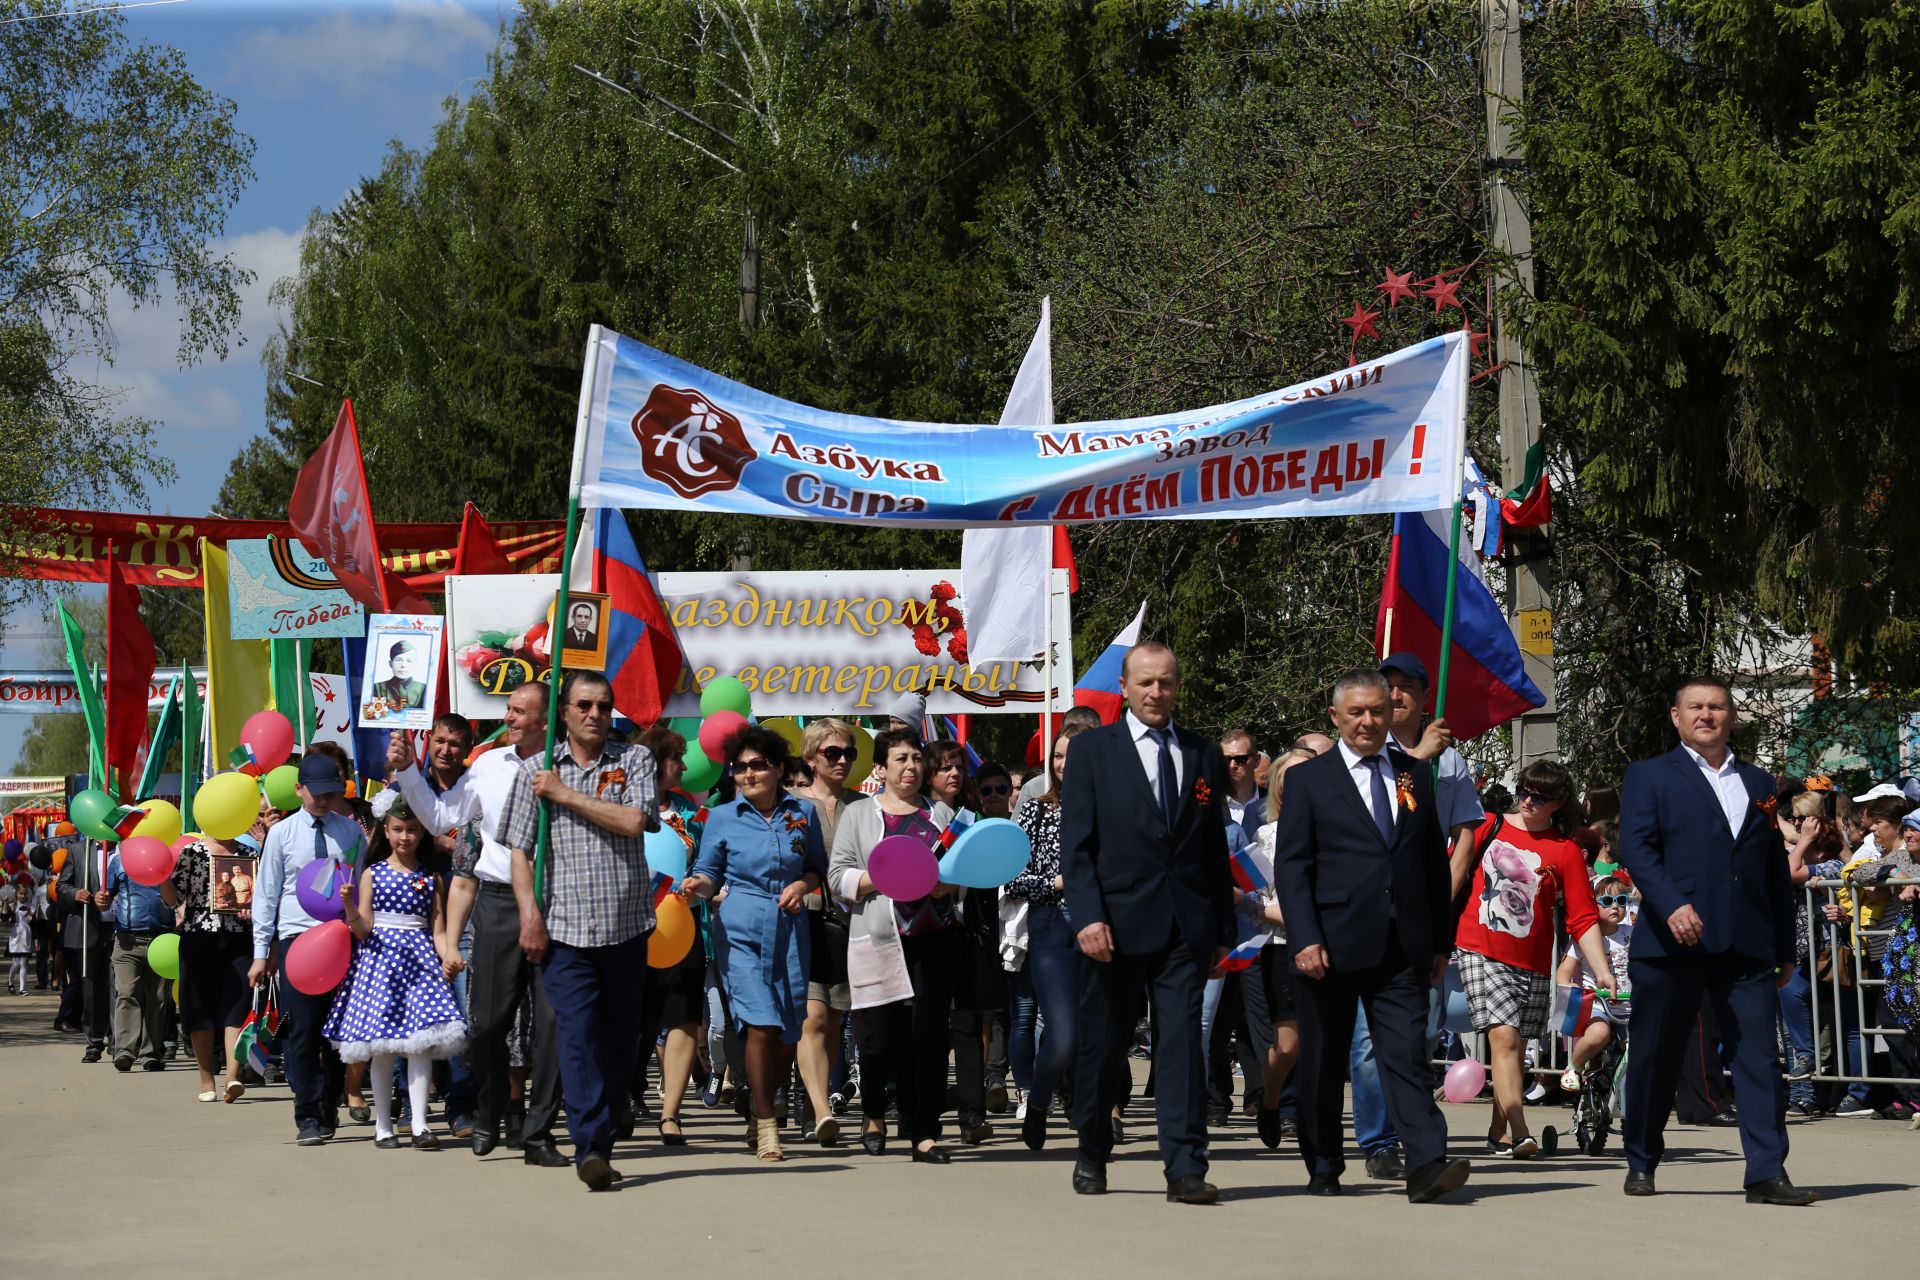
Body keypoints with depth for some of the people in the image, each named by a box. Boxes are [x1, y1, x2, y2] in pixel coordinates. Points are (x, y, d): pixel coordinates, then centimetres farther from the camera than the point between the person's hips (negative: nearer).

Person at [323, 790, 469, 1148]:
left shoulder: (432, 879, 9)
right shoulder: (372, 874, 5)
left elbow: (438, 930, 6)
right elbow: (362, 929, 1)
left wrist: (449, 955, -12)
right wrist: (349, 907, -18)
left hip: (419, 958, 1)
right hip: (380, 956, -1)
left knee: (421, 1041, -10)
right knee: (381, 1047, 0)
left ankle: (420, 1124, -10)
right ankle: (382, 1125, 8)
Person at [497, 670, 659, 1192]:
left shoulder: (635, 761, 7)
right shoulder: (537, 771, 9)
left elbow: (635, 821, -10)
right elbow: (519, 850, 6)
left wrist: (566, 796, -7)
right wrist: (530, 915, -5)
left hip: (626, 926, 1)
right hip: (564, 928, -1)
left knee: (619, 1039, 5)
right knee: (577, 1035, -13)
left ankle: (601, 1139, 16)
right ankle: (590, 1145, -20)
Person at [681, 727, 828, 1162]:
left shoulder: (802, 813, 8)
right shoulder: (722, 818, 4)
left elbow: (818, 867, 17)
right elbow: (710, 872, 7)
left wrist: (803, 885, -4)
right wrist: (697, 886, -15)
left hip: (790, 929, 3)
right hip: (740, 930, -3)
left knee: (788, 1035, 4)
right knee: (761, 1024, -16)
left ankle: (763, 1110, 27)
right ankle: (765, 1124, -7)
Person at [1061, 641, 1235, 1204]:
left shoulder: (1203, 755, 12)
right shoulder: (1093, 750, 3)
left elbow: (1215, 847, 14)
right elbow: (1076, 844, -2)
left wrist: (1223, 929, 10)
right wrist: (1088, 917, -13)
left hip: (1185, 925, 2)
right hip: (1118, 923, -1)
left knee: (1182, 1042, -6)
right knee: (1102, 1045, 8)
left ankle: (1185, 1168, -8)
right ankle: (1092, 1154, 25)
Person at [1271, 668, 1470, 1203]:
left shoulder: (1414, 775, 13)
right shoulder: (1308, 779, 3)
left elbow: (1435, 861, 15)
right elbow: (1290, 866, -3)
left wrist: (1441, 939, 11)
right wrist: (1304, 939, -13)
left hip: (1403, 948, 2)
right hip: (1333, 946, -2)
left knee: (1407, 1054, -7)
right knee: (1323, 1062, 6)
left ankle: (1427, 1165, -15)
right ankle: (1323, 1168, 17)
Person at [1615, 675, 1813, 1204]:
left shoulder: (1757, 784, 19)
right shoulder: (1649, 776, 7)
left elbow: (1777, 872, 20)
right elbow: (1636, 846, -8)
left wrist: (1786, 949, 16)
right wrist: (1671, 904, -24)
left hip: (1747, 945, 3)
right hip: (1672, 940, -3)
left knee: (1758, 1057, -5)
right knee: (1655, 1058, 4)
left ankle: (1767, 1174, -6)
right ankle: (1641, 1163, 18)